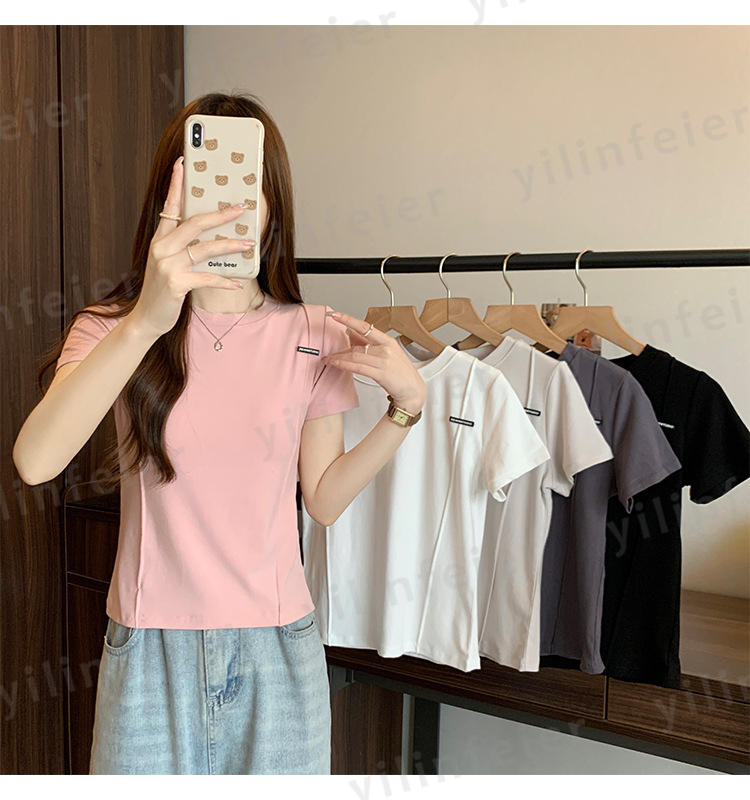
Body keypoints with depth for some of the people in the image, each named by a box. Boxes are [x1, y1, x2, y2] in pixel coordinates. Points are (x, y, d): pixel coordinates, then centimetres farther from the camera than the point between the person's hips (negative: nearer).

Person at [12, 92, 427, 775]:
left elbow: (324, 498, 1)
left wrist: (407, 405, -11)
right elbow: (36, 461, -23)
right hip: (150, 651, 0)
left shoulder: (315, 336, -1)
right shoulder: (114, 327, -3)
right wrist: (145, 321, -35)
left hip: (276, 649, 1)